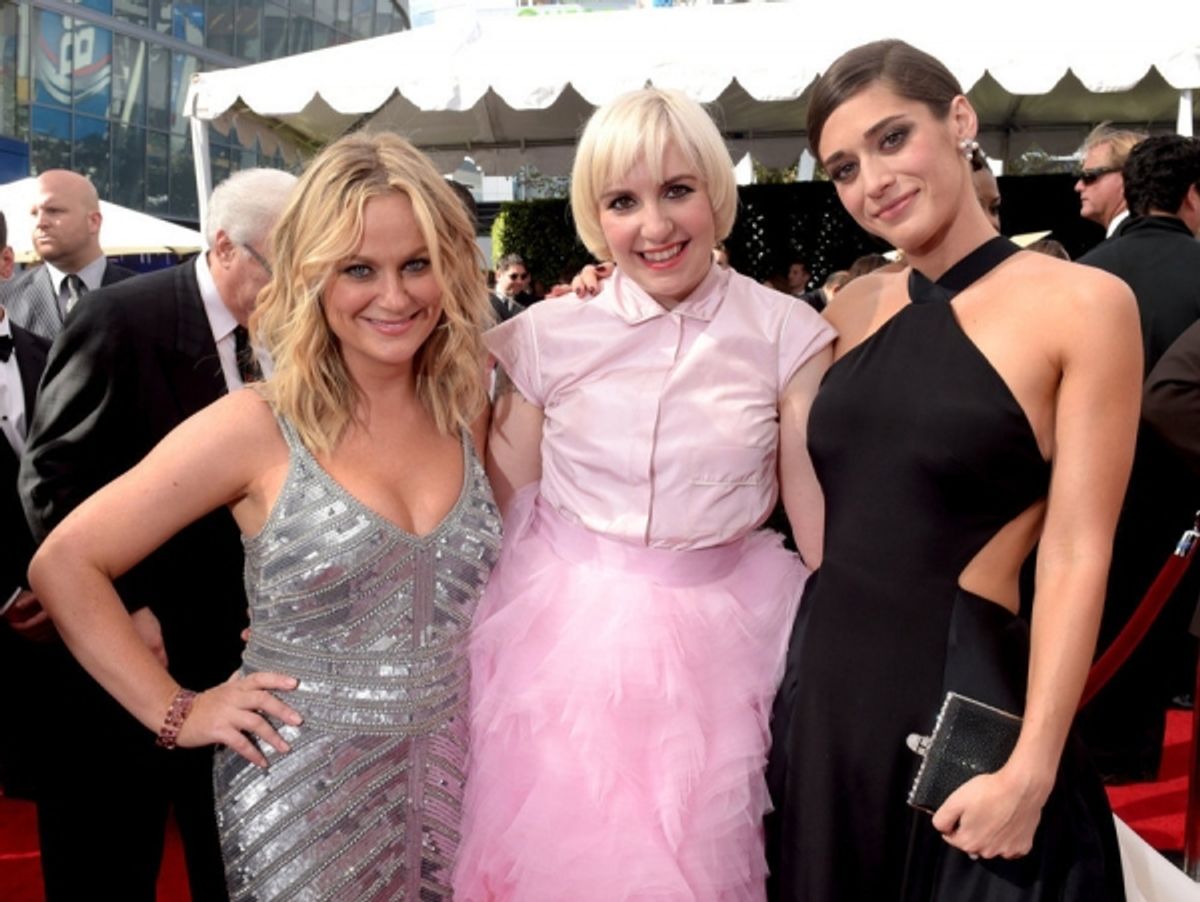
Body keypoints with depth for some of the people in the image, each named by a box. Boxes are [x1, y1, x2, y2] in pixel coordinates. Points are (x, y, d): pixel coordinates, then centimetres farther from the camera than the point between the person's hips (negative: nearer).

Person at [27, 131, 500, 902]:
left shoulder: (469, 413, -1)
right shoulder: (257, 427, -13)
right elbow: (64, 565, -8)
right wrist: (175, 713, -9)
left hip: (454, 779, 4)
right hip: (303, 799, -4)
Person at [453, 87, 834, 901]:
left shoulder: (785, 333, -6)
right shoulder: (549, 333, -4)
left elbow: (824, 519, -4)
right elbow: (513, 500, 5)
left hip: (709, 643, 0)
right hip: (562, 637, 1)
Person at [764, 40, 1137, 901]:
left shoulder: (1084, 303, -10)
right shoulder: (856, 307, 5)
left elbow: (1076, 554, -12)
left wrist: (1031, 768, -16)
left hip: (962, 692, -5)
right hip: (825, 681, 5)